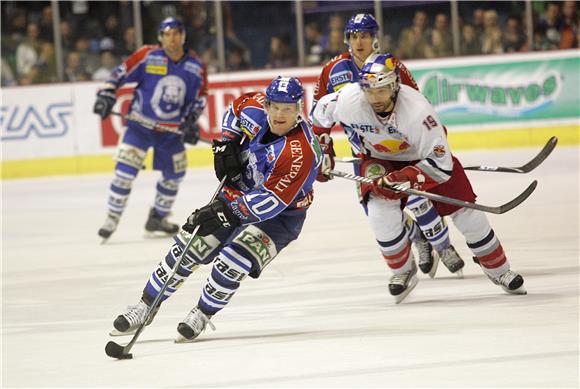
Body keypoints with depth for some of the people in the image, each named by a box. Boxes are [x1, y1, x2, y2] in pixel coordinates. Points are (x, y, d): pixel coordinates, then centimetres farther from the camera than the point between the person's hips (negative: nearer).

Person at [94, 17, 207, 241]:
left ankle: (157, 218, 32)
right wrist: (107, 94, -15)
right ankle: (112, 219, -8)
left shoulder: (196, 68, -2)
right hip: (141, 123, -4)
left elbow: (201, 96, 9)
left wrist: (191, 121, -1)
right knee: (125, 169, -16)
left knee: (174, 174, 13)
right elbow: (121, 72, -5)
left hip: (172, 129, 4)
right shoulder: (148, 56, -12)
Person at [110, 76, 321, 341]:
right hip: (241, 190, 6)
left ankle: (202, 315, 1)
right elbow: (235, 109, 11)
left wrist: (229, 212, -41)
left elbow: (272, 201, -35)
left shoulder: (299, 152, -33)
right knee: (188, 246, -1)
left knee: (233, 261, -24)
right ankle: (145, 307, 11)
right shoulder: (256, 108, -15)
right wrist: (227, 145, -4)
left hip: (281, 214, -6)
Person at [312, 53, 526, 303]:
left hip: (422, 155, -2)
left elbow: (440, 165, -36)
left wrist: (400, 179, -41)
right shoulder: (348, 100, -29)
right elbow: (321, 115, -4)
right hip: (379, 159, 2)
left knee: (465, 212, -3)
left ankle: (498, 270, 20)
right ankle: (403, 271, 3)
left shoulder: (417, 109, -38)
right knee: (381, 213, -23)